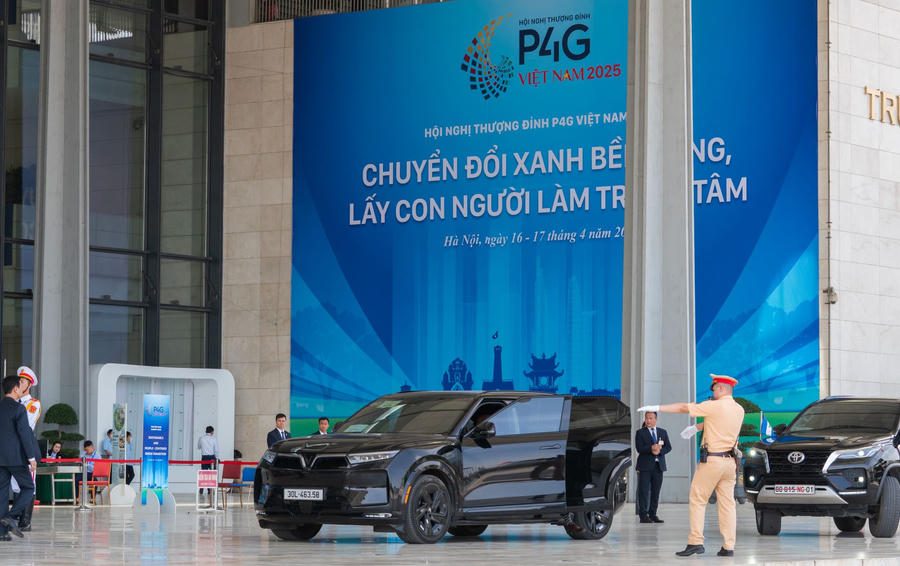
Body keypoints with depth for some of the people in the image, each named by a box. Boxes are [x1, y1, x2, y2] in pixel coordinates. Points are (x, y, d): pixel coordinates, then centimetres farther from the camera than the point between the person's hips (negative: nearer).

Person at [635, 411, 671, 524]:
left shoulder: (663, 432, 15)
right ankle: (643, 515, -4)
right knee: (644, 491, -6)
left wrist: (659, 451, -12)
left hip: (658, 466, 3)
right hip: (645, 466, -3)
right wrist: (651, 448, -22)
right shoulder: (640, 432, 4)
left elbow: (668, 447, 7)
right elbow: (639, 448, -8)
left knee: (656, 491, 3)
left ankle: (653, 514, 9)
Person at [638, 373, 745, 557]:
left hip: (711, 461, -6)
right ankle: (728, 547, 2)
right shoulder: (739, 410, 8)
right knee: (727, 504, 6)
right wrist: (696, 428, 37)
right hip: (730, 461, 6)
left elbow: (683, 408, -7)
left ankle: (695, 542, -6)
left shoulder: (714, 407, -12)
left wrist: (656, 407, 1)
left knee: (697, 501, 1)